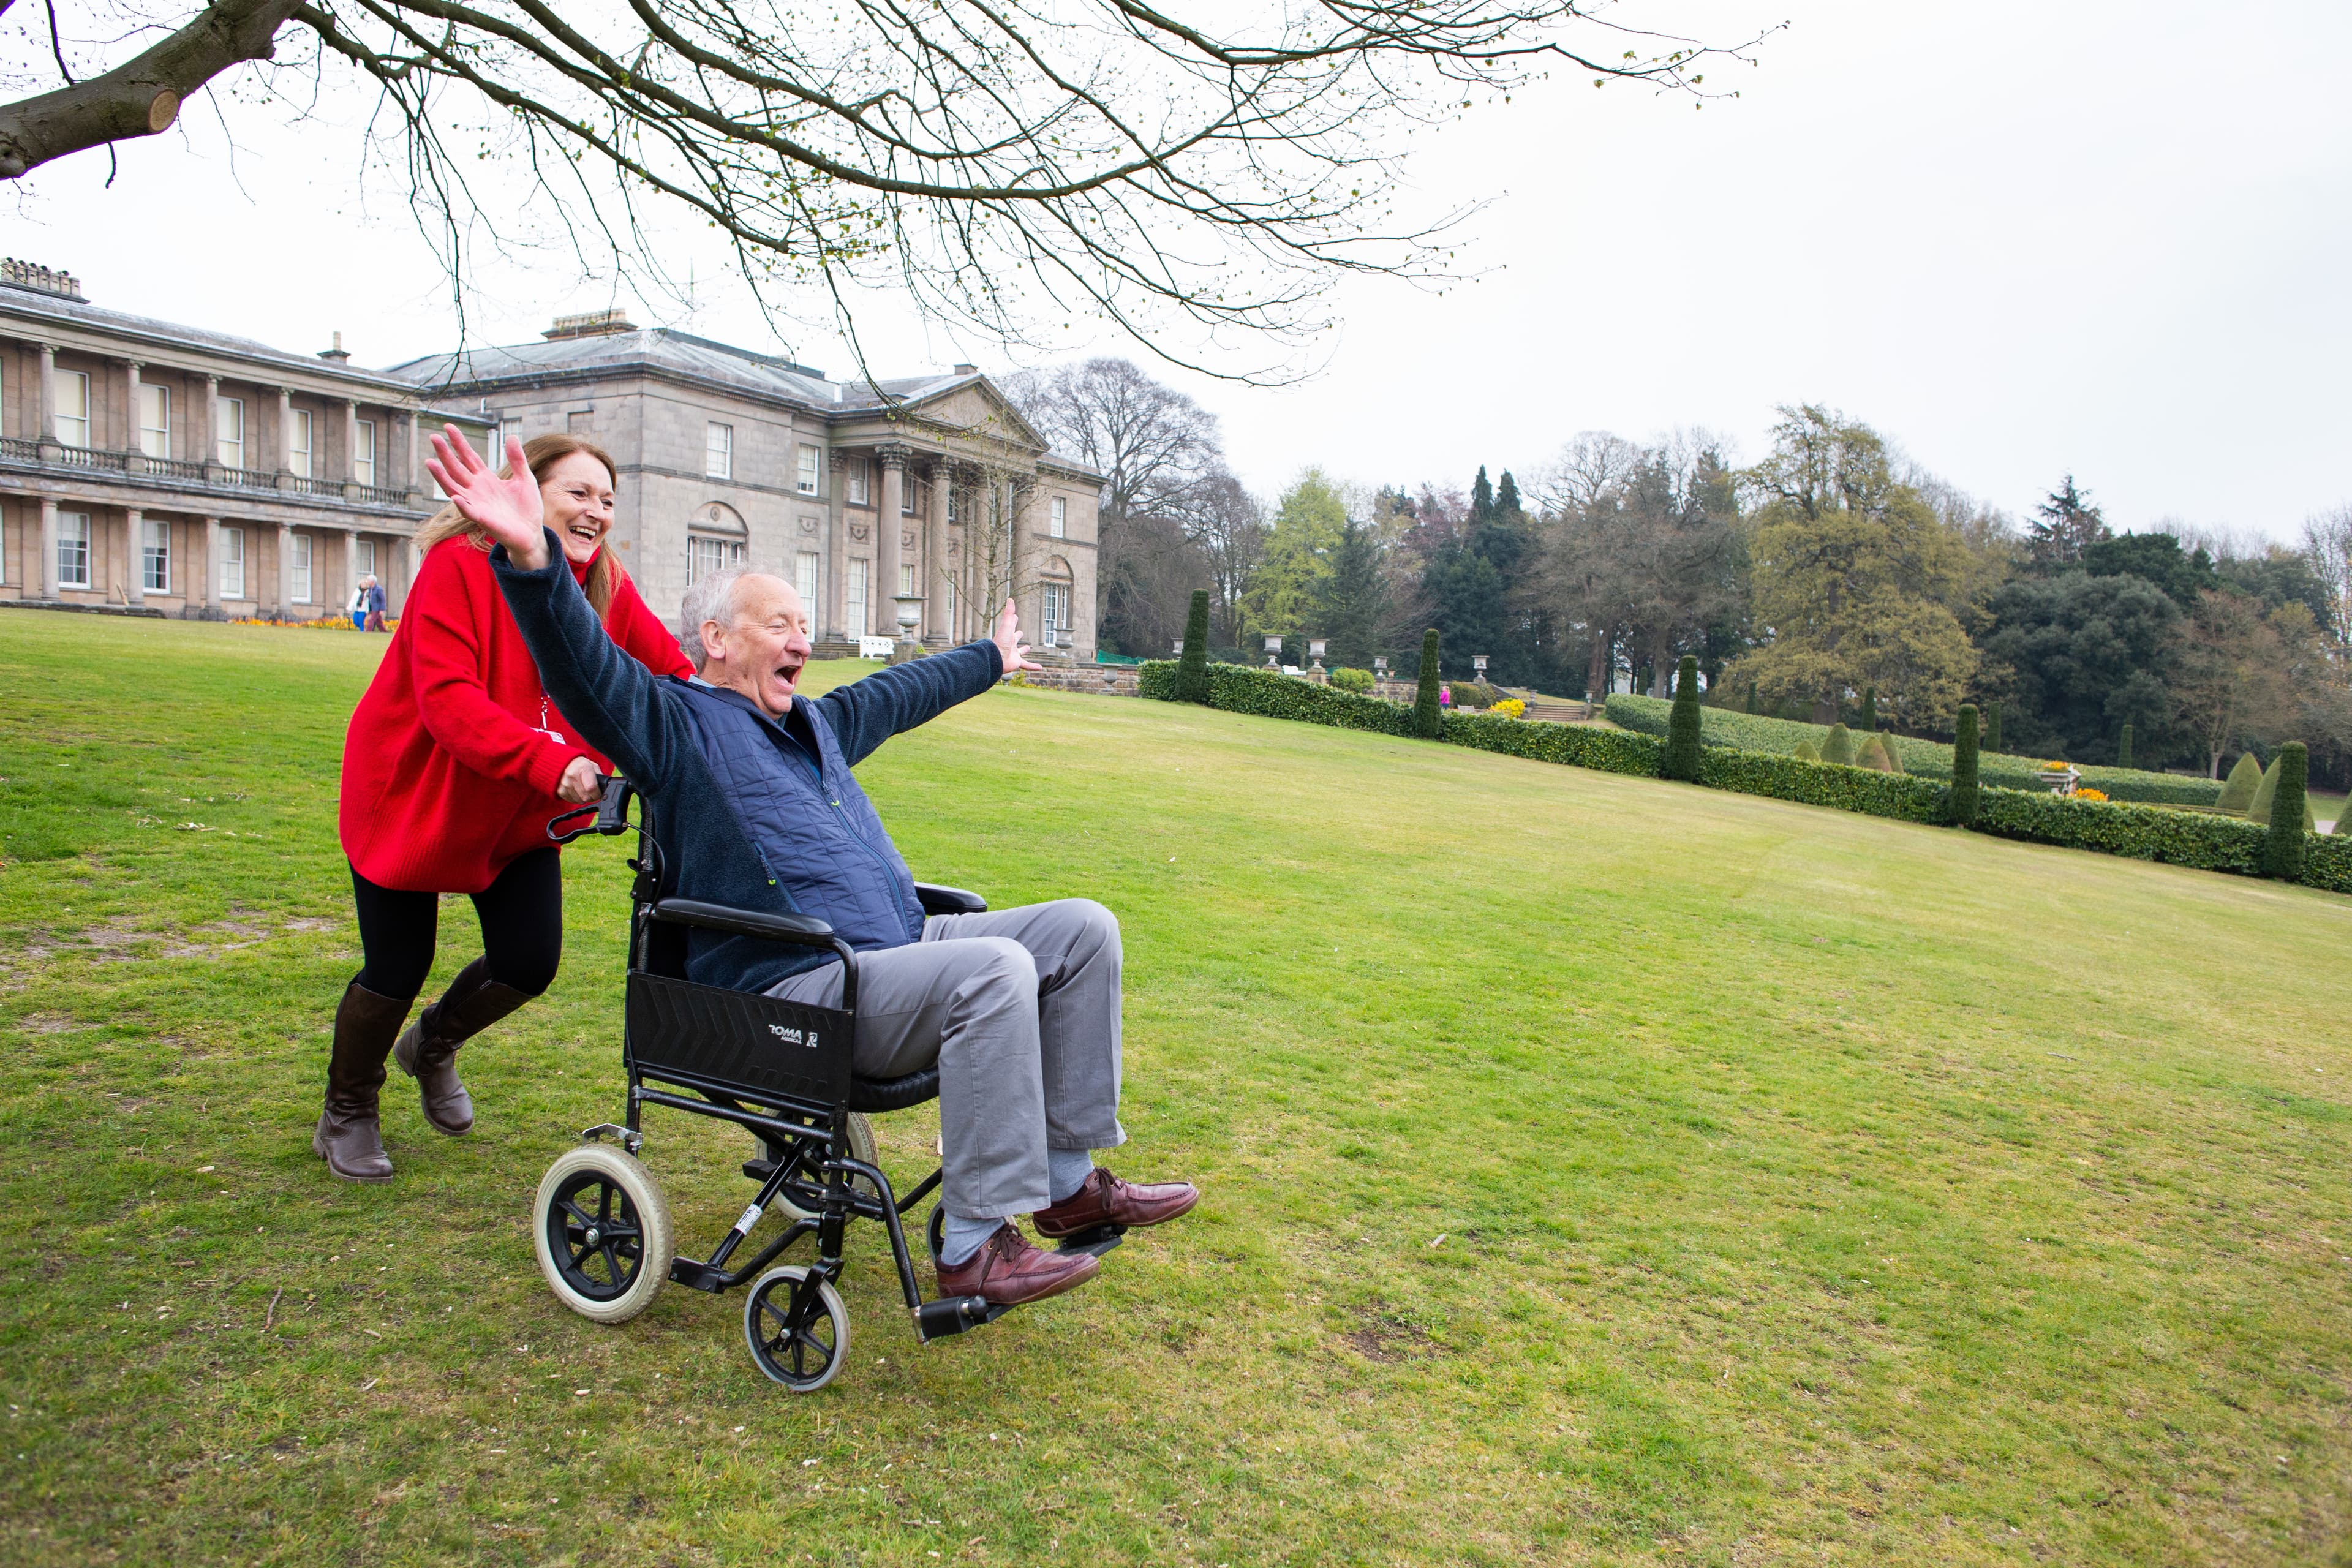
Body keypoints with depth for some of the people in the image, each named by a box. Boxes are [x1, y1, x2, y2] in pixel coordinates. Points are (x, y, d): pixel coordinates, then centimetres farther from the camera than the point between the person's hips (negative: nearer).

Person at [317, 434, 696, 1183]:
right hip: (413, 796, -5)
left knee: (532, 963, 2)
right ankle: (346, 1116, 34)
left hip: (519, 814, 5)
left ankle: (433, 1045, 37)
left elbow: (675, 673, -9)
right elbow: (446, 698, -33)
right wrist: (549, 761, -46)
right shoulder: (460, 565, -23)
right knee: (396, 973, 5)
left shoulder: (608, 587, -5)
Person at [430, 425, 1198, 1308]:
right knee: (995, 969, -33)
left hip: (898, 948, 9)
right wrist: (530, 559, -38)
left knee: (1082, 928, -1)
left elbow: (901, 694, 39)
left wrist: (990, 661, 54)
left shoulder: (815, 723, 23)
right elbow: (587, 669, -20)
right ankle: (975, 1247, -26)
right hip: (794, 989, -9)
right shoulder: (678, 725, -1)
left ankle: (1069, 1179, 0)